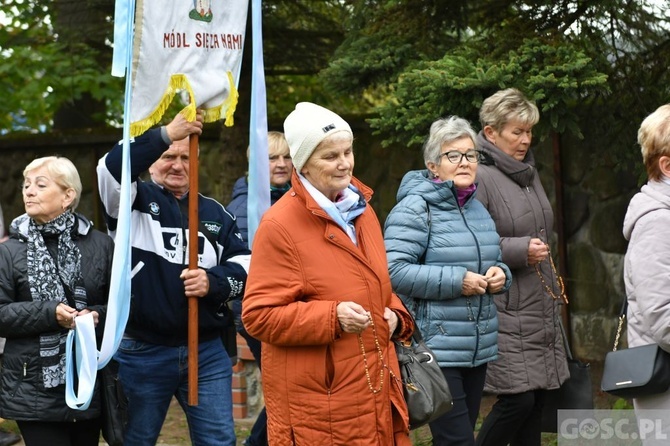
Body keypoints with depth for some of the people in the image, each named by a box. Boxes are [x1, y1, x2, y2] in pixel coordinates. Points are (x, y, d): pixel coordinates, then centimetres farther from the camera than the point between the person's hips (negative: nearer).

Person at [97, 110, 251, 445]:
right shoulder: (136, 200, 1)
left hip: (207, 352, 3)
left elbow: (245, 265, 6)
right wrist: (165, 135, -30)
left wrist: (213, 282, -15)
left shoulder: (214, 212, 13)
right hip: (141, 352, -3)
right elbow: (112, 170, -21)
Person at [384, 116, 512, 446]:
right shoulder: (415, 208, -9)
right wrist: (456, 281, -21)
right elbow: (394, 271, -20)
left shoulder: (477, 209, 16)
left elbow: (494, 260, 28)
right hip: (437, 350, -8)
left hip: (478, 349, 8)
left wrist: (499, 275, 4)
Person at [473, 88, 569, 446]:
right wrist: (519, 251, -18)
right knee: (517, 400, -11)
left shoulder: (528, 173, 15)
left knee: (536, 402, 8)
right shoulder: (480, 178, -13)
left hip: (540, 310, 8)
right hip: (505, 314, -8)